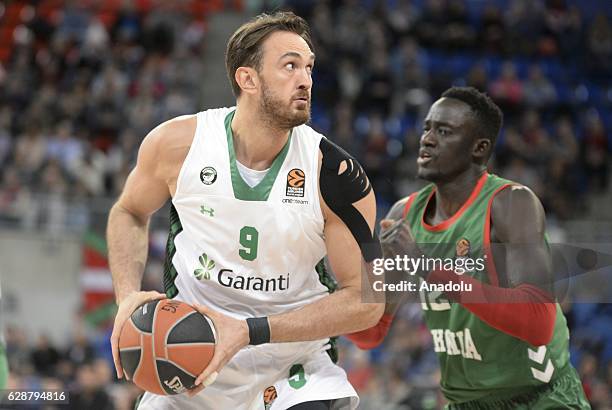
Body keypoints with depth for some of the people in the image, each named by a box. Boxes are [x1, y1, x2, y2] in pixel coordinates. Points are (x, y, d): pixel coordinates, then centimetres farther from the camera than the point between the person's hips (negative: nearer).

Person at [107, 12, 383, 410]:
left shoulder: (336, 175, -17)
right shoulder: (176, 144, -11)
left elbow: (366, 299, -15)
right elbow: (129, 214, 10)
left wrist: (249, 331, -23)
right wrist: (129, 296, -9)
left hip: (294, 368, -2)